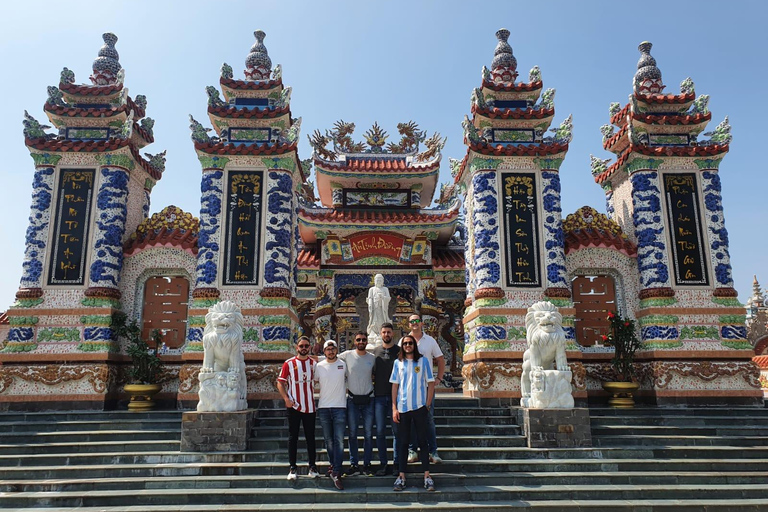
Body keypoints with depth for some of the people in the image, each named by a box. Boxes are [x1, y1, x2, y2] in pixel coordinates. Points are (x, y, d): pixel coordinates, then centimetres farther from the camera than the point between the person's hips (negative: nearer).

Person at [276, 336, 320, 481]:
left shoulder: (314, 363, 6)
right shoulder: (289, 364, -1)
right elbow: (280, 382, 0)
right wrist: (286, 399, -13)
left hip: (310, 406, 2)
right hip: (294, 407, -2)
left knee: (310, 437, 7)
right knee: (293, 437, 3)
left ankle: (312, 467, 15)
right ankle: (293, 468, 10)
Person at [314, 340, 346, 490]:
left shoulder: (343, 365, 2)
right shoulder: (319, 366, 6)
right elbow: (314, 382, 16)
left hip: (339, 406, -2)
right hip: (323, 407, 2)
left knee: (339, 441, -9)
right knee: (328, 440, 10)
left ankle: (336, 473, -9)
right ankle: (334, 465, 27)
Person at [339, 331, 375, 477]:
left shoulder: (372, 358, 2)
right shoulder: (347, 355, -3)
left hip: (368, 400, 1)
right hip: (352, 400, -1)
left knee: (368, 434, 5)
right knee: (352, 434, 5)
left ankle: (367, 464, 16)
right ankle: (353, 465, 15)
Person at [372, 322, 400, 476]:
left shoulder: (399, 351, 4)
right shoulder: (376, 351, 9)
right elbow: (372, 373, 15)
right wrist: (373, 385, 2)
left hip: (396, 396, -1)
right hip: (379, 396, 1)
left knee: (397, 430, 3)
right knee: (380, 431, 2)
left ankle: (397, 463, 12)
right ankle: (383, 464, 9)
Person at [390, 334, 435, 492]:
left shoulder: (423, 361, 3)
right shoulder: (398, 363, 7)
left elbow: (431, 383, 4)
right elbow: (394, 385, 7)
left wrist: (428, 405, -3)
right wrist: (394, 408, 0)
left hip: (420, 407, -1)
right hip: (403, 408, 1)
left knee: (423, 441, 4)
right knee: (403, 443, 6)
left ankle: (427, 476, 8)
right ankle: (401, 476, 11)